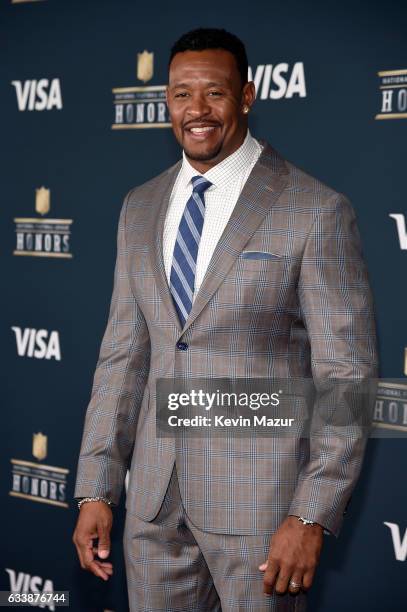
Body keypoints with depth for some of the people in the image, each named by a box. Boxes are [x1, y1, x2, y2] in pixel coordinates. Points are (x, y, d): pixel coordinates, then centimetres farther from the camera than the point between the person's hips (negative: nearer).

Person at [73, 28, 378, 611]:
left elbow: (347, 371, -9)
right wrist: (96, 491, 5)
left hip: (260, 497, -4)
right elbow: (123, 354, 10)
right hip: (155, 497, 5)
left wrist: (314, 517, -14)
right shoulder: (140, 208, 9)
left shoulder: (316, 211, -9)